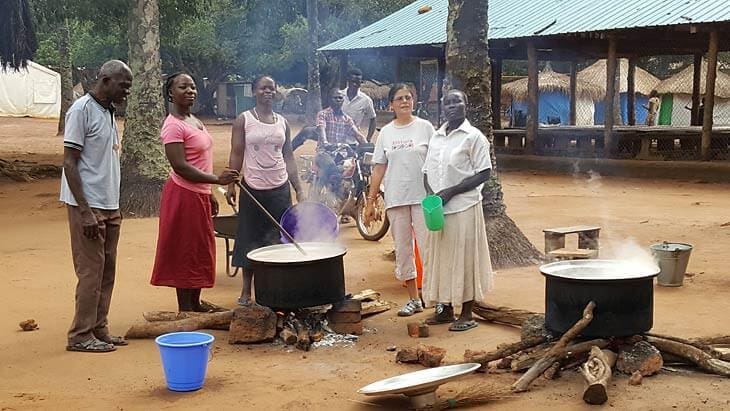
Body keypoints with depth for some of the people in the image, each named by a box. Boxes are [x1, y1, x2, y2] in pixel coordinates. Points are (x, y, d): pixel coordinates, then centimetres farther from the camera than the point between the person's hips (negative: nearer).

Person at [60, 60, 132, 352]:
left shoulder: (108, 112, 14)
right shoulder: (81, 110, -12)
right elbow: (69, 163, -16)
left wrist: (114, 207, 16)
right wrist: (85, 211, -21)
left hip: (109, 207, 8)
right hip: (87, 207, -8)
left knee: (107, 271, 10)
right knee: (91, 271, -4)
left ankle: (98, 330, 18)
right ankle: (81, 336, 5)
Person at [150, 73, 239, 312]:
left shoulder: (194, 121, 14)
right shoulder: (173, 126, -15)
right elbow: (180, 167, -22)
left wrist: (209, 193, 19)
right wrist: (217, 179, -25)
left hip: (199, 194, 9)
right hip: (184, 194, -9)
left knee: (200, 252, 15)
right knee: (185, 253, -2)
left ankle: (195, 305, 25)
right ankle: (185, 310, 6)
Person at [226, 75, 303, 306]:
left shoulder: (282, 122, 10)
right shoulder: (243, 120, 0)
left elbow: (288, 157, 12)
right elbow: (236, 155, -2)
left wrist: (298, 190, 8)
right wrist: (231, 185, -10)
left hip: (280, 187, 3)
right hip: (253, 187, -3)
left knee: (279, 238, 3)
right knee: (250, 238, 4)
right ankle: (246, 291, 14)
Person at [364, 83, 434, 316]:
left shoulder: (425, 127, 1)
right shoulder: (386, 133, 8)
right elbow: (379, 168, 8)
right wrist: (370, 201, 5)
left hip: (423, 197, -3)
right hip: (395, 199, 3)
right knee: (403, 250, 7)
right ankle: (413, 300, 18)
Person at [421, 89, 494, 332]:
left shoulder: (473, 137, -6)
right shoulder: (436, 137, 12)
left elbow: (484, 174, -10)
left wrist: (450, 192, -16)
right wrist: (431, 195, -5)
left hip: (464, 207, -6)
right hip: (437, 209, 6)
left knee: (465, 259, 0)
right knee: (440, 258, 10)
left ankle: (466, 315, 9)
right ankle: (446, 310, 22)